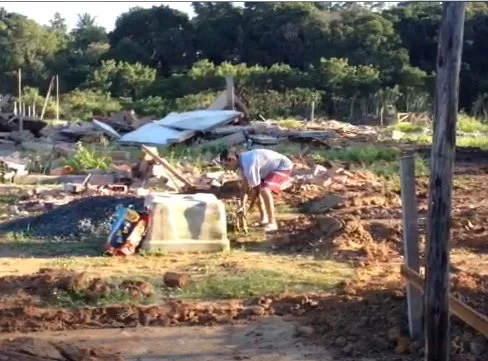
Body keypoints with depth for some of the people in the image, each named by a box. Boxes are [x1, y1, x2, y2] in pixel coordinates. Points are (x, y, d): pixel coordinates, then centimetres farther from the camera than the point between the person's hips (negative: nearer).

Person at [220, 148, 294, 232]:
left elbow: (255, 189, -22)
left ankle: (272, 223, -20)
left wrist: (250, 209, -10)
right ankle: (263, 218, 22)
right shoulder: (242, 162, 0)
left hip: (283, 167, -11)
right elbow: (245, 186, 5)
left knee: (264, 190, -26)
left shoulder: (248, 165, -30)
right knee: (259, 188, 11)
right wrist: (242, 206, 0)